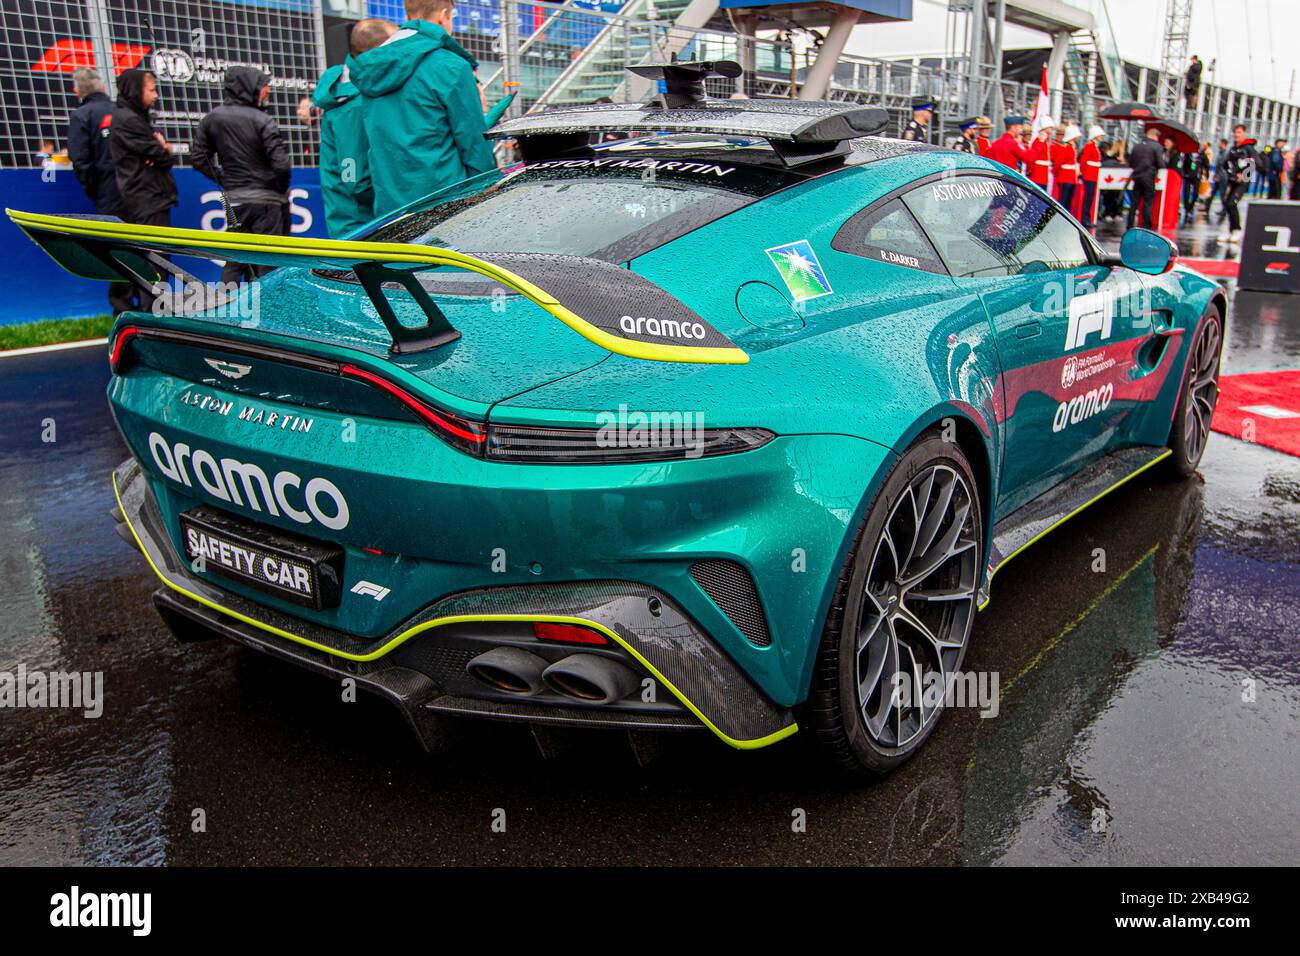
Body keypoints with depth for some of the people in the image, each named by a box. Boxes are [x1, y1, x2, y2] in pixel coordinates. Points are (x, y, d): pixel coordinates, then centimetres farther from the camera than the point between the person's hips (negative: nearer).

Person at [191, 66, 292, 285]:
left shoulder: (211, 119, 6)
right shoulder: (261, 120, -13)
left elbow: (198, 158, 9)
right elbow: (280, 162, -17)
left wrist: (223, 180, 15)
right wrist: (282, 189, 0)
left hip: (234, 201, 5)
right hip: (266, 200, -5)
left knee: (234, 262, 14)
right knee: (267, 263, 0)